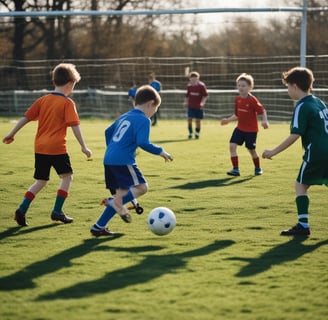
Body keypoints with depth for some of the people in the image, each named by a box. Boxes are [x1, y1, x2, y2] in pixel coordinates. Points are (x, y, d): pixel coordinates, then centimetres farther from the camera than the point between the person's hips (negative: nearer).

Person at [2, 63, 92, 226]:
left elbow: (26, 117, 9)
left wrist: (11, 134, 16)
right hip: (57, 148, -6)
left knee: (41, 181, 14)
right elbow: (74, 126, -11)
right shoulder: (67, 103, -5)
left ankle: (22, 209, -2)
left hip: (40, 147, 6)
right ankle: (57, 211, 6)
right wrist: (83, 147, -8)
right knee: (67, 176, 12)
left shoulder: (42, 100, 10)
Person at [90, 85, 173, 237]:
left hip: (109, 160, 9)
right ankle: (116, 201, -27)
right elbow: (143, 143, -17)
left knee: (122, 193, 11)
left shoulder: (124, 117, 21)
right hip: (124, 161, -9)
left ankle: (99, 227, 7)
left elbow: (108, 131, 30)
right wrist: (160, 152, -5)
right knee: (142, 186, -7)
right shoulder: (143, 120, -5)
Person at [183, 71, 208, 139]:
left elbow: (205, 95, -6)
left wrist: (202, 102, -18)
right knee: (190, 119, -8)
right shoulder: (189, 86, 6)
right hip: (191, 106, 2)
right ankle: (190, 133, 2)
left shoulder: (201, 86, -7)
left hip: (198, 106, -2)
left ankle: (197, 133, 21)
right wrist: (185, 102, 6)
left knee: (198, 120, 4)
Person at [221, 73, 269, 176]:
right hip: (240, 128, 5)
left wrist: (265, 121, -30)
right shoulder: (237, 99, 3)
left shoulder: (252, 100, -16)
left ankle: (258, 168, 31)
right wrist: (228, 120, 4)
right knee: (232, 145, -11)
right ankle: (235, 169, -7)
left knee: (251, 149, 7)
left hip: (251, 130, -5)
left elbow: (263, 111, -15)